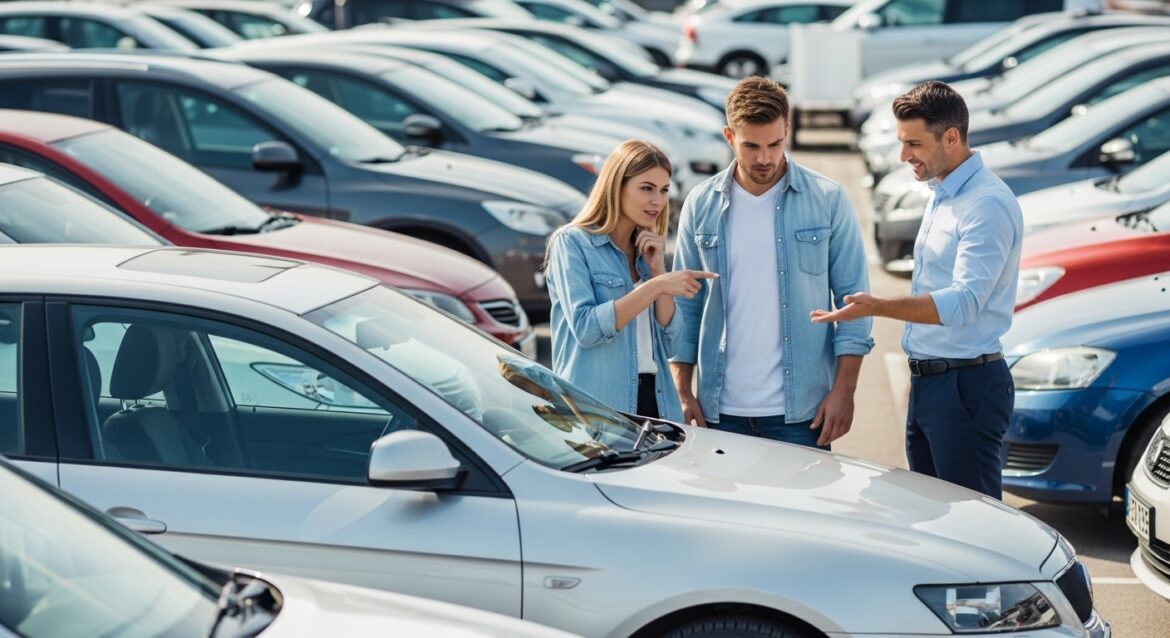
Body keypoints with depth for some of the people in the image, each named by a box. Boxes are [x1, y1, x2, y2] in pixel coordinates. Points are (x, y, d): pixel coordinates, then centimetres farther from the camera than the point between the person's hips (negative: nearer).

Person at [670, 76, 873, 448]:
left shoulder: (827, 200, -2)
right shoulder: (701, 205, 4)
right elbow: (685, 305, 9)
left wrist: (844, 390, -6)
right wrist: (682, 393, 4)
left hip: (800, 411, -2)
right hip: (721, 411, 2)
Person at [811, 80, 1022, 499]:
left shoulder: (988, 204, -17)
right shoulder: (941, 194, 16)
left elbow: (963, 303, -26)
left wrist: (878, 307, -36)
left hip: (966, 386, -10)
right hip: (927, 382, 10)